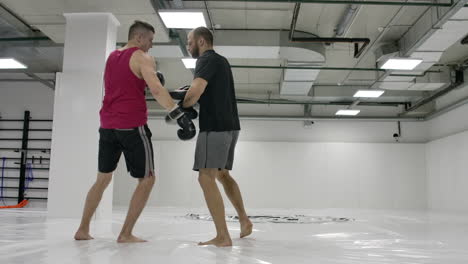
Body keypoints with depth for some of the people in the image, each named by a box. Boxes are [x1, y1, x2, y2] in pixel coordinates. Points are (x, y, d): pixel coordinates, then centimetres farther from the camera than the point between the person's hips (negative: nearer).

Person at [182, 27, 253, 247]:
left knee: (206, 178, -10)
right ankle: (244, 220, 23)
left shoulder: (207, 60, -8)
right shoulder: (219, 61, 22)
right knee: (222, 174, 20)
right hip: (229, 126, 10)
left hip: (215, 126, -10)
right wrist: (185, 97, 9)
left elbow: (195, 91, -23)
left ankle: (222, 237, -13)